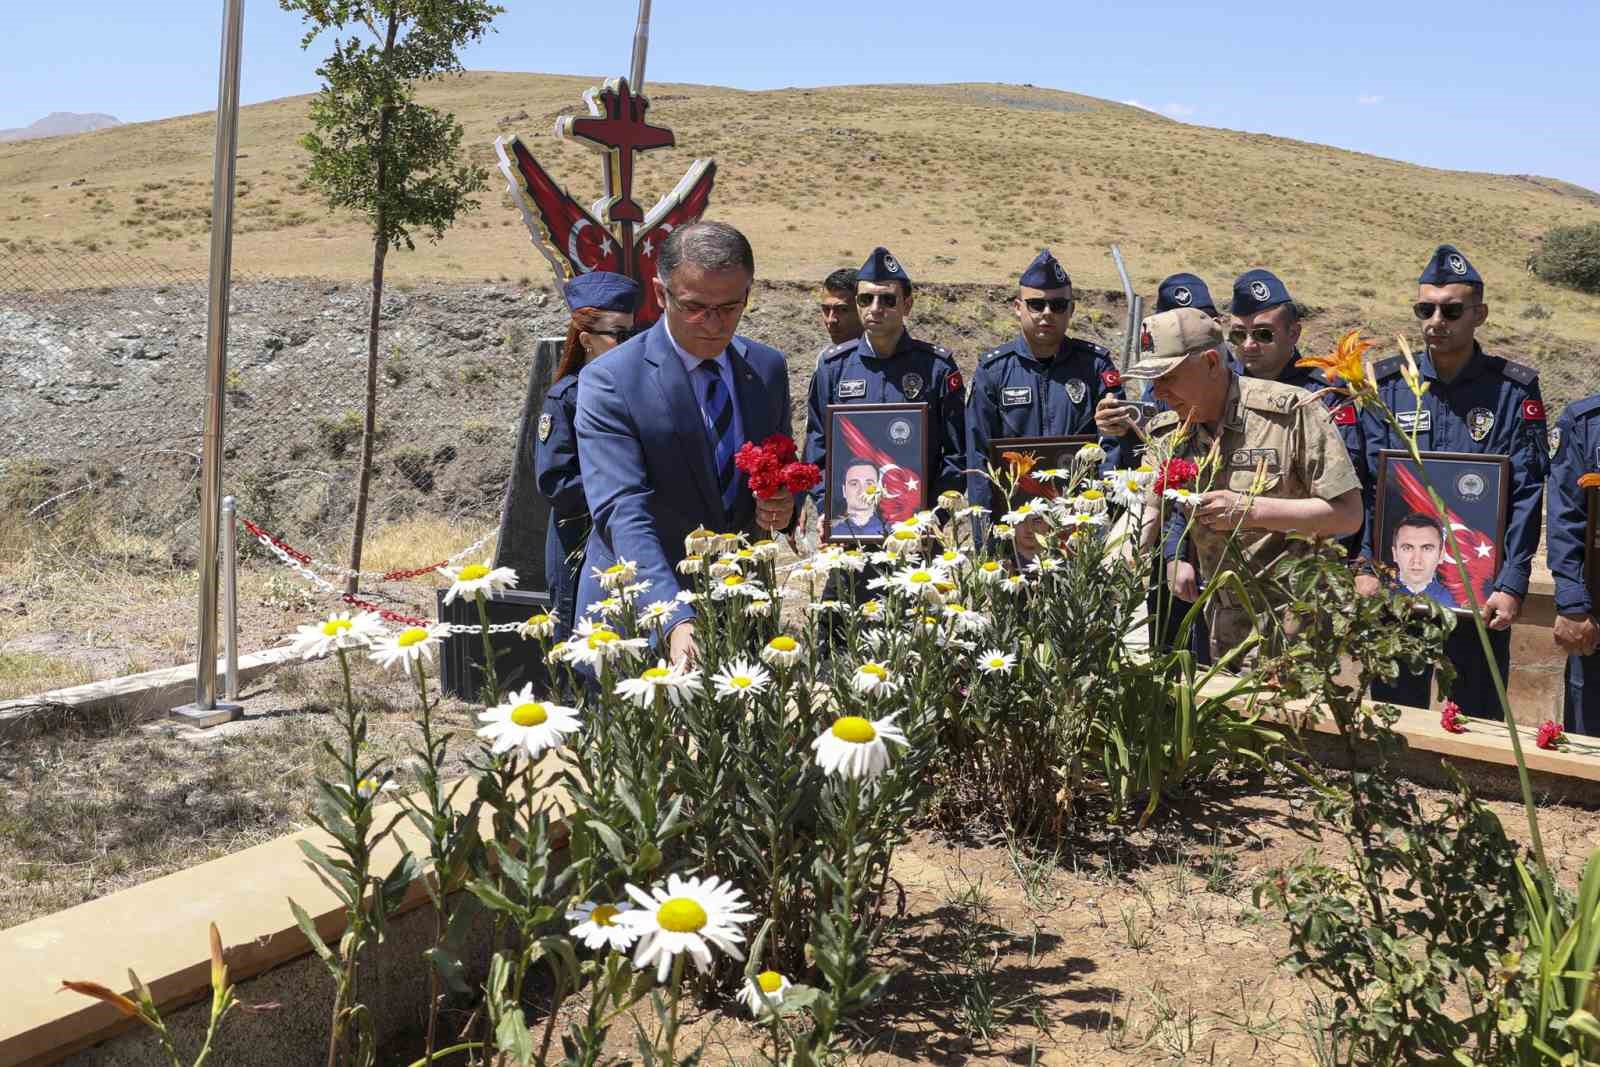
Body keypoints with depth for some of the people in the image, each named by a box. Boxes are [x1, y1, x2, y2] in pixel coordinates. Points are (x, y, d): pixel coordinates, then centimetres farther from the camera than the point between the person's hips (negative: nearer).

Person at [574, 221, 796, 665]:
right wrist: (676, 620, -36)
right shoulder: (608, 382, -14)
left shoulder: (768, 368, 3)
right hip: (638, 615, -4)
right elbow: (622, 512, -24)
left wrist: (782, 507, -9)